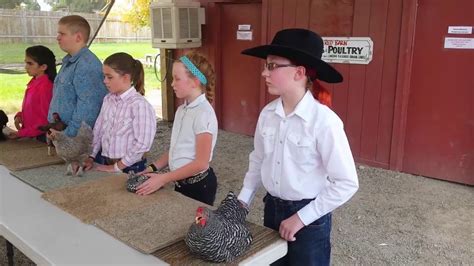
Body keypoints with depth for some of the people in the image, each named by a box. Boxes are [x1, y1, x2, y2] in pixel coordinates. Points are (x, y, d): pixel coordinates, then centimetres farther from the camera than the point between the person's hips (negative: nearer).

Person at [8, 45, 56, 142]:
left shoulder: (45, 86, -19)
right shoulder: (33, 82, 5)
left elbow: (46, 121, -19)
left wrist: (21, 133, -17)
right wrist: (19, 115, -1)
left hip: (41, 138, -8)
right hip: (33, 135, 8)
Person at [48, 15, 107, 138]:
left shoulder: (87, 66, -19)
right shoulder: (69, 62, 14)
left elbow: (87, 108, -26)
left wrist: (68, 133, -21)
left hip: (77, 137, -10)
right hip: (62, 133, 10)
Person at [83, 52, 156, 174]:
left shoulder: (139, 105, -15)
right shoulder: (108, 100, 6)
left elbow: (142, 144, -17)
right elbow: (98, 131, 13)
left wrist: (117, 166, -11)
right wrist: (91, 157, 5)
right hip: (104, 164, 5)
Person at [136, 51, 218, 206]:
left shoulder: (203, 112, -20)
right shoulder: (182, 110, 5)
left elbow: (201, 163, -22)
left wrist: (163, 178, -19)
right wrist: (152, 169, 2)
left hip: (198, 185, -7)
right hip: (181, 182, 8)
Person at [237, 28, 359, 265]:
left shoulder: (324, 121, -22)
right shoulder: (267, 114, -5)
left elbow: (346, 183, -18)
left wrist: (301, 217, -16)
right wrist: (243, 200, 5)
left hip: (309, 217, -5)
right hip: (272, 209, 5)